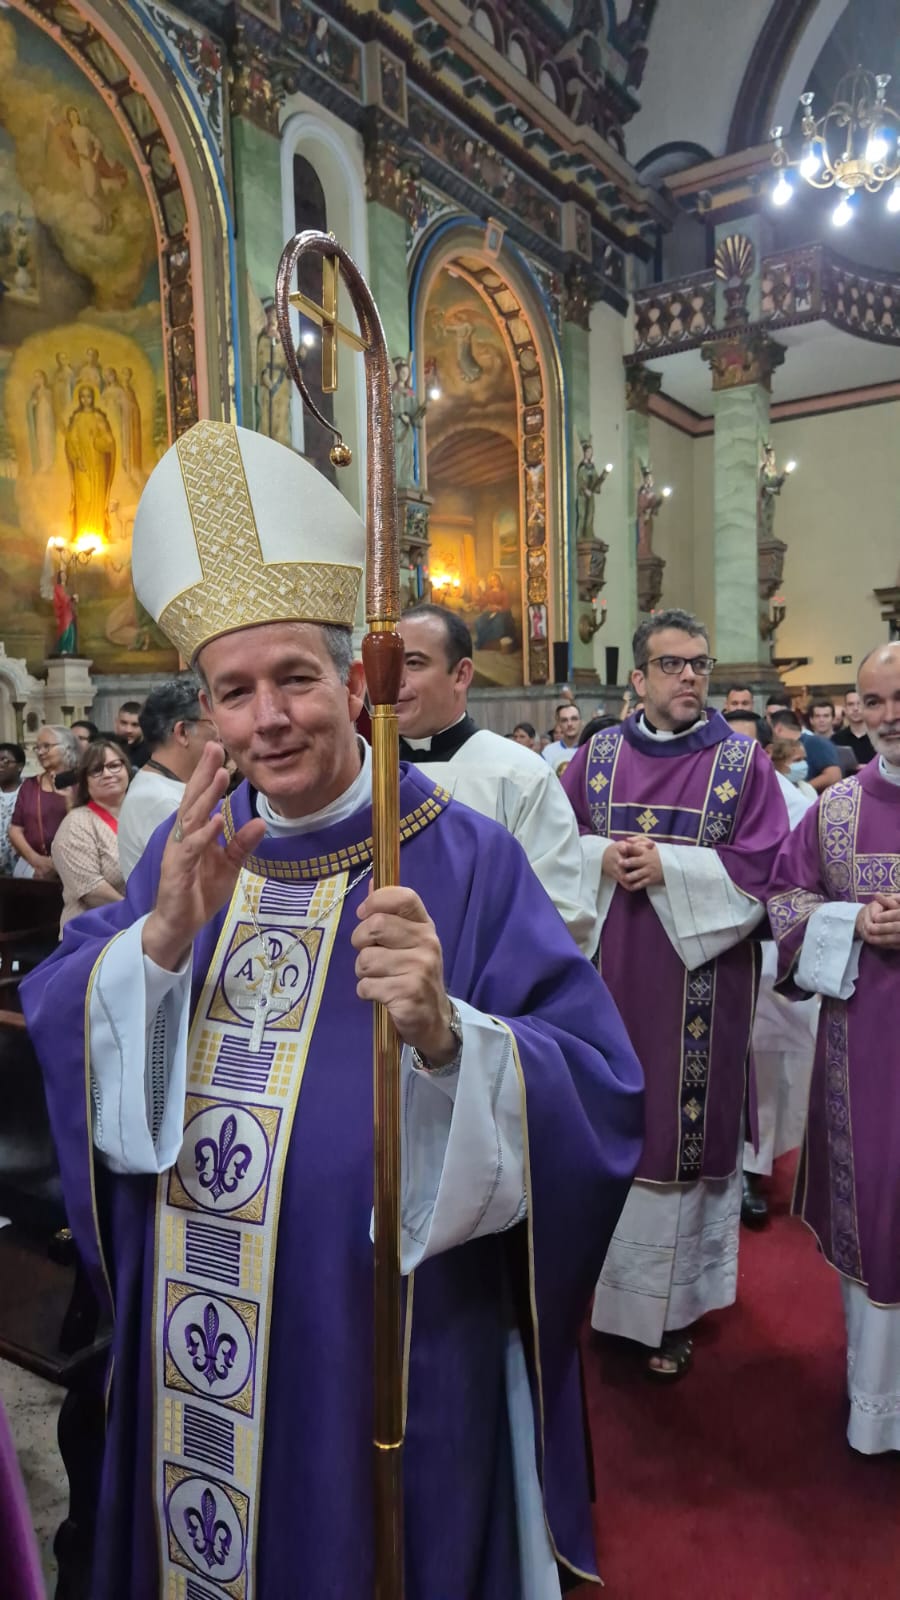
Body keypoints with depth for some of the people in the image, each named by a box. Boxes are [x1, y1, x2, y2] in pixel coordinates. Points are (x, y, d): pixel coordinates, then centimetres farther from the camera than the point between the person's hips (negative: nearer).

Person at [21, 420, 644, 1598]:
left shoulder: (462, 861, -16)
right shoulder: (191, 850, 0)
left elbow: (600, 1100, -21)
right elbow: (49, 1015, -4)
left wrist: (447, 1037, -40)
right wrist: (161, 943, -23)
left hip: (383, 1351, -4)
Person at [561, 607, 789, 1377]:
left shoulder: (743, 759, 0)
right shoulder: (598, 753, 7)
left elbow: (762, 864, -7)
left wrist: (668, 865, -17)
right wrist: (602, 857, -13)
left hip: (698, 977, -2)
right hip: (610, 973, 2)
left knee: (683, 1126, 4)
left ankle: (672, 1309, 21)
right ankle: (607, 1281, 31)